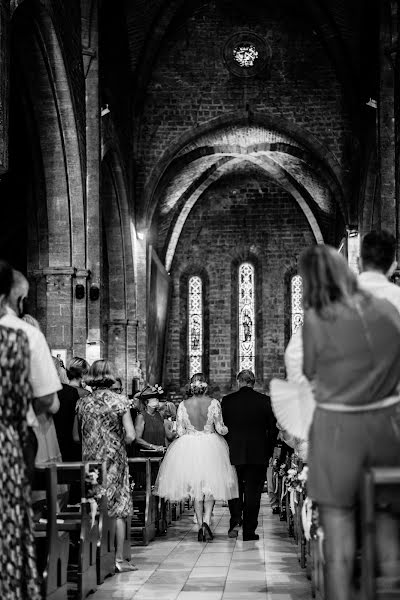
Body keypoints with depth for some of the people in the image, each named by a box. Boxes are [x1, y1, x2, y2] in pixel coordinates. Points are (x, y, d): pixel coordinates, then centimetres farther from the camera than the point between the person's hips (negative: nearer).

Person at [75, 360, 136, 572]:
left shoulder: (82, 402, 3)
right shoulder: (120, 401, -6)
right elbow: (130, 436, -10)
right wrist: (118, 445, 8)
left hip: (89, 459, 3)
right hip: (114, 459, -3)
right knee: (117, 508, 3)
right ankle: (118, 558, 3)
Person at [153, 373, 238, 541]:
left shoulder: (183, 405, -5)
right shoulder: (213, 403, -9)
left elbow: (179, 431, -2)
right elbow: (220, 429, -6)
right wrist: (228, 430, 16)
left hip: (189, 449, 1)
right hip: (211, 448, -1)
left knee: (196, 489, 13)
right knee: (210, 487, 11)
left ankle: (201, 526, 12)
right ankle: (206, 521, -9)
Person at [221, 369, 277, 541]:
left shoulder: (227, 400, -1)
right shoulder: (265, 401, -1)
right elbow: (273, 428, 1)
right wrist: (268, 452, 11)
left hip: (234, 454, 0)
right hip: (258, 454, 0)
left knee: (235, 488, 16)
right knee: (253, 491, 6)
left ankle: (235, 521, -2)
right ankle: (249, 531, 6)